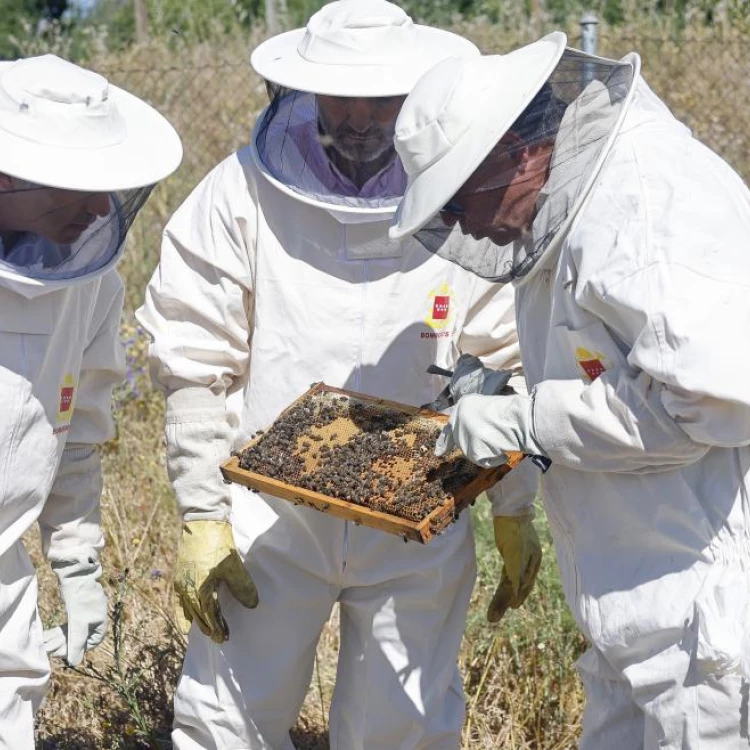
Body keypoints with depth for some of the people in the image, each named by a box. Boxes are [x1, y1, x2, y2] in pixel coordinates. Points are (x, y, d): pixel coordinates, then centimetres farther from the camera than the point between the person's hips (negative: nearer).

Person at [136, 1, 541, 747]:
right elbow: (195, 367, -4)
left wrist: (515, 511, 4)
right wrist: (200, 518, -7)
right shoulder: (243, 194, -7)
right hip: (270, 510, 0)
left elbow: (503, 369, 2)